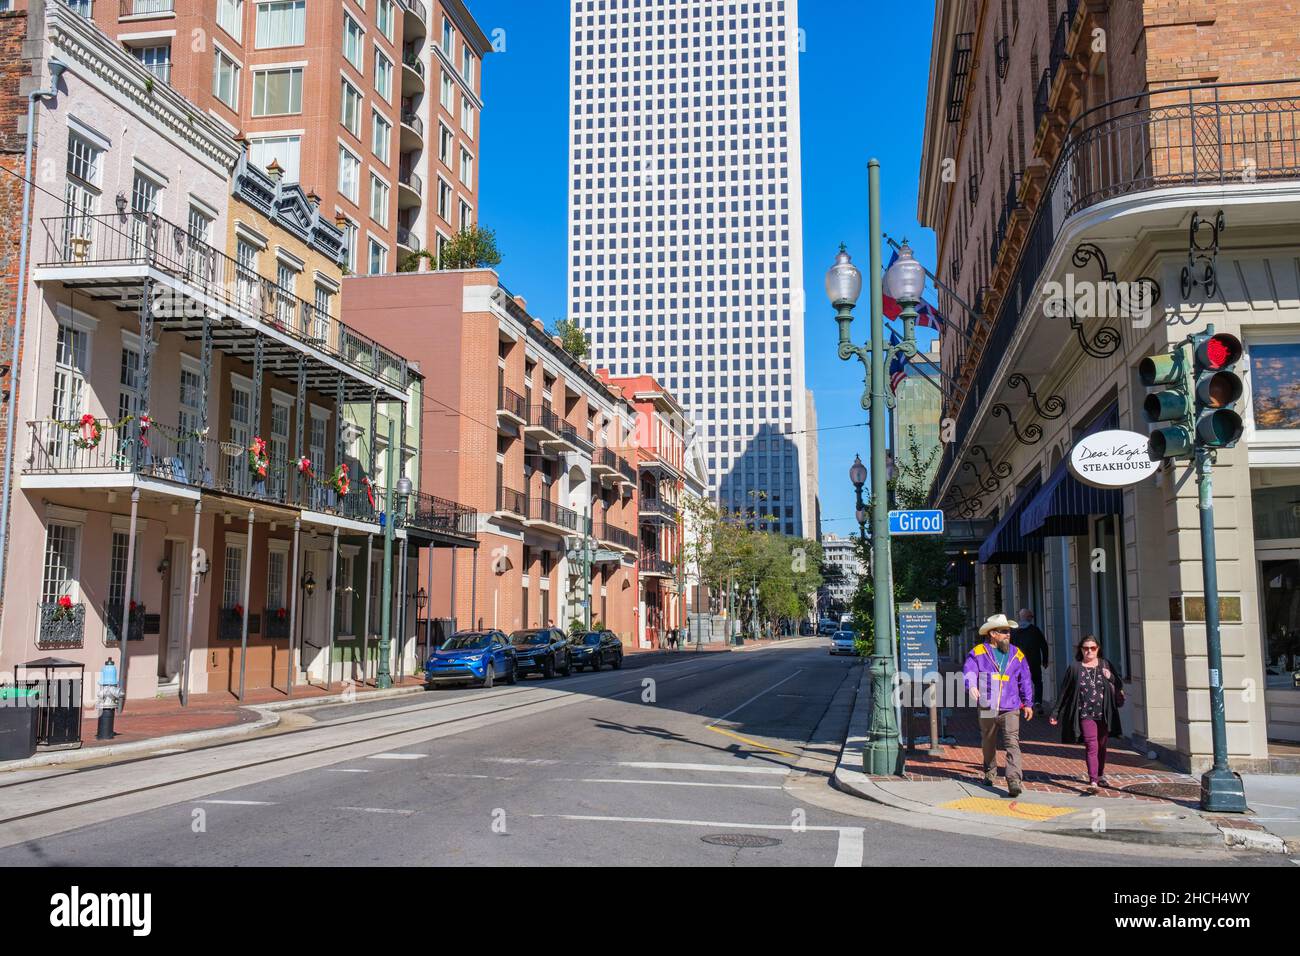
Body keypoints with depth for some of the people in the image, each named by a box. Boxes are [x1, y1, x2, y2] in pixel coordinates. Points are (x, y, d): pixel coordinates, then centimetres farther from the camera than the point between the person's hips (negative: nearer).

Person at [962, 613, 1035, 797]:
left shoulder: (1016, 654, 9)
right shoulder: (978, 652, 0)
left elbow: (1025, 680, 16)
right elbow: (968, 672, -12)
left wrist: (1028, 703, 17)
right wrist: (971, 686, -33)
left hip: (1010, 709, 0)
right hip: (986, 709, 0)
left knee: (1012, 744, -13)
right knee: (988, 744, 16)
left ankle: (1014, 781, -19)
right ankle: (990, 773, 37)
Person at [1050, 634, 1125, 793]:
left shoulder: (1106, 665, 8)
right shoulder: (1075, 668, 1)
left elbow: (1119, 684, 14)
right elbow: (1064, 692, 5)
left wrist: (1111, 678, -9)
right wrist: (1056, 713, 6)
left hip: (1104, 714, 3)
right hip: (1086, 713, -3)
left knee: (1101, 745, 14)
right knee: (1091, 746, -13)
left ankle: (1100, 775, 33)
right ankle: (1093, 781, -18)